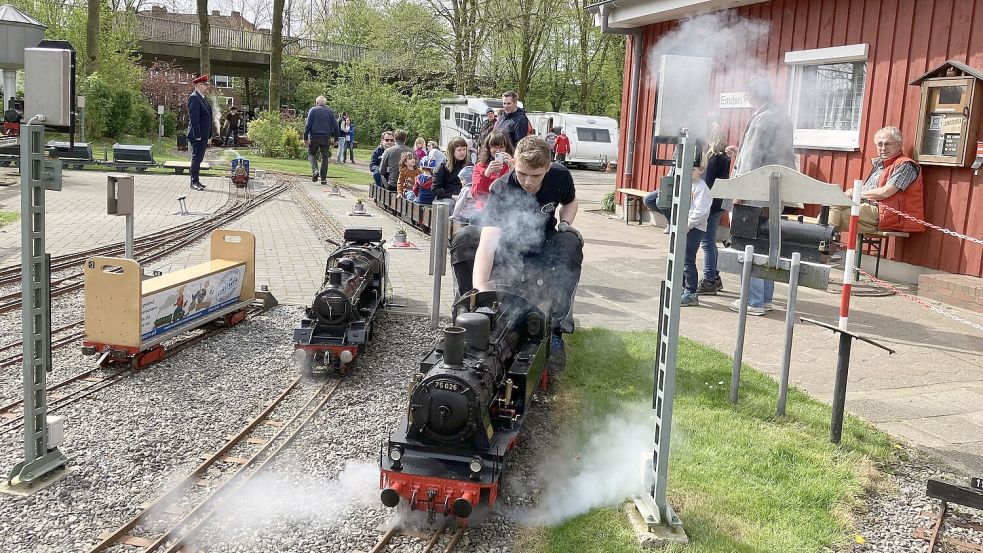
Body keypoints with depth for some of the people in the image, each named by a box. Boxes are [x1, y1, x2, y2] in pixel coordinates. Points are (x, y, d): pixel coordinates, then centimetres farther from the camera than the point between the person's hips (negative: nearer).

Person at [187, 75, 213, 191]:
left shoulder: (202, 98, 18)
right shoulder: (194, 98, -13)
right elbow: (194, 118, -19)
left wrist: (208, 136, 18)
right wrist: (197, 135, -22)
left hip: (203, 136, 10)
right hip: (198, 136, -10)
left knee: (198, 158, 12)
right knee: (196, 158, -6)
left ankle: (196, 181, 18)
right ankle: (194, 182, -3)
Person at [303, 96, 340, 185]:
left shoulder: (313, 110, 2)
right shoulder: (329, 111, 10)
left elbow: (308, 125, -4)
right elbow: (335, 126, 8)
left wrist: (305, 138, -3)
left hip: (314, 137, -2)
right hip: (326, 138, 2)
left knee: (311, 154, 13)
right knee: (325, 157, 8)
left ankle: (315, 170, -13)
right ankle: (323, 179, 6)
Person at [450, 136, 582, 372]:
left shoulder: (560, 177, -17)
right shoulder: (501, 190, -28)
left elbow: (570, 202, 9)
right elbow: (487, 243, -41)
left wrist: (564, 223, -14)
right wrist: (480, 288, -56)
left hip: (544, 251, 2)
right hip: (508, 251, -2)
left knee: (571, 242, -31)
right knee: (463, 239, -27)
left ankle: (555, 330, -32)